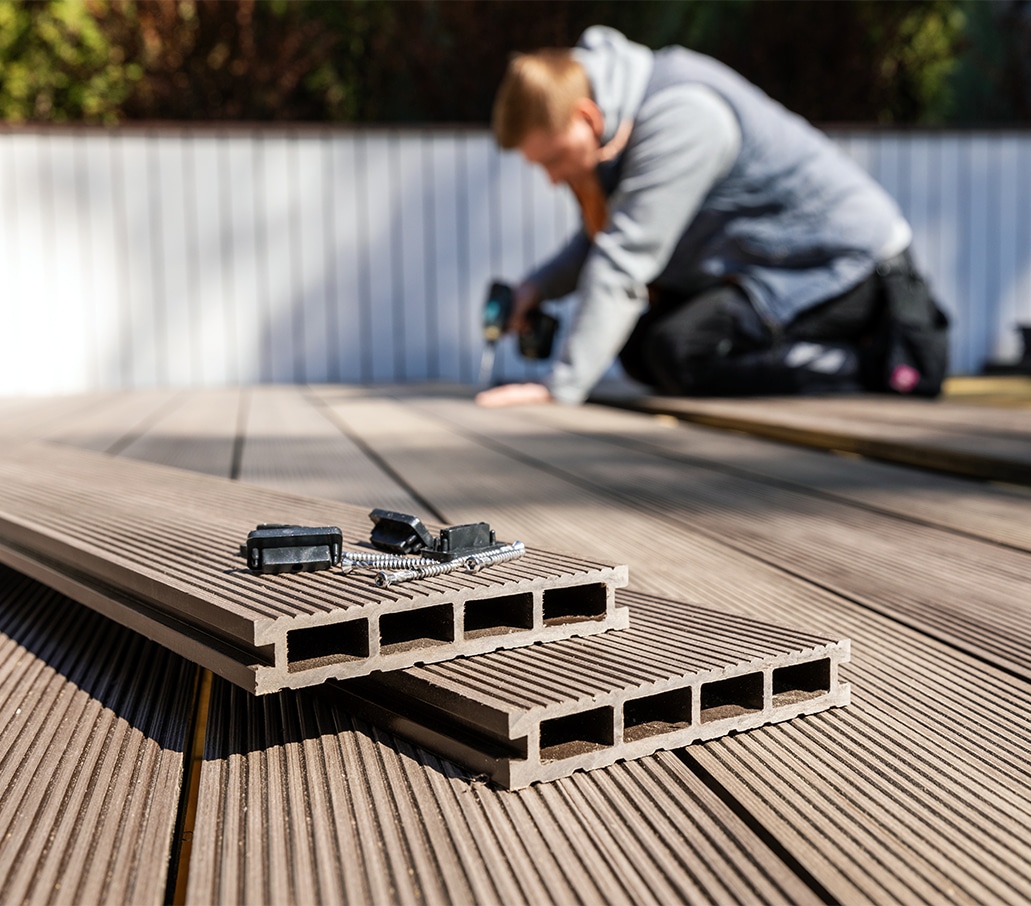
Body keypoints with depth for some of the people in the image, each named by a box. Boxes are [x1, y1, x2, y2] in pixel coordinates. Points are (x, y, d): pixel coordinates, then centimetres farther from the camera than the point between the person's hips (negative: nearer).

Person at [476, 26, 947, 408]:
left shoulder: (680, 116, -27)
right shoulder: (618, 118, 3)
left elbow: (625, 259, -30)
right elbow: (605, 236, 15)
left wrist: (559, 387, -30)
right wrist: (541, 285, -5)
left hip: (846, 258, -10)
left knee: (679, 353, -23)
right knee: (639, 350, 7)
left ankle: (876, 359, -15)